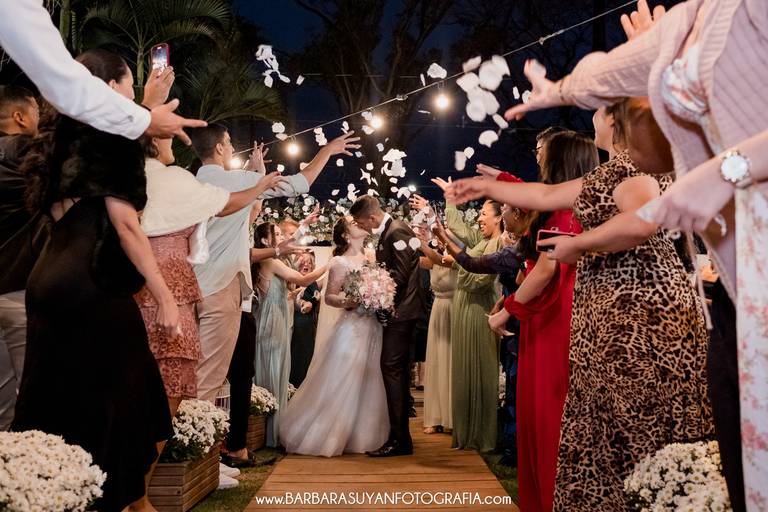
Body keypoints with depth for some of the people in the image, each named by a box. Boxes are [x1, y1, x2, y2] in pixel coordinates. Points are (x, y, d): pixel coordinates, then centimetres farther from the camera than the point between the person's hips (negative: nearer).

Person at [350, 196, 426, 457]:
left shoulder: (397, 231, -14)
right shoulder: (387, 232, 16)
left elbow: (400, 276, -19)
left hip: (401, 310, -10)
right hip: (398, 310, 10)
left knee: (392, 369, -11)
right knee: (397, 372, 13)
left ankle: (399, 439, -8)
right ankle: (401, 435, 21)